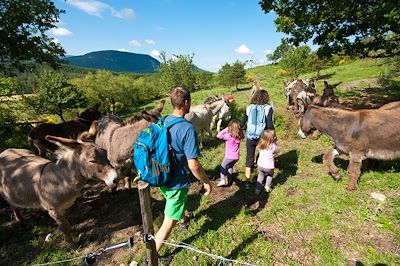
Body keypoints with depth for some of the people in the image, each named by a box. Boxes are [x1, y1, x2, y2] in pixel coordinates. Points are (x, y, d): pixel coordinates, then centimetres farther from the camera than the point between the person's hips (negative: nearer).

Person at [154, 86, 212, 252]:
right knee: (168, 224, 9)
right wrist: (206, 182, -11)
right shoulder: (187, 129, -28)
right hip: (176, 183, -9)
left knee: (175, 204, 36)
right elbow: (193, 165, -28)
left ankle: (182, 218, 65)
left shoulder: (163, 121, -4)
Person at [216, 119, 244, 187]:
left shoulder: (228, 136, -20)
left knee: (223, 166, 13)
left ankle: (223, 180, 4)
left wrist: (225, 129, -13)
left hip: (229, 156, -6)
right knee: (230, 167, 27)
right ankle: (229, 179, 36)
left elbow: (218, 135, -18)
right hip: (236, 157, 6)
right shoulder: (239, 136, -4)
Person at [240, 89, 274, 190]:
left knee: (249, 160, 13)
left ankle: (247, 182, 16)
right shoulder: (268, 108, -8)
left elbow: (242, 124, 3)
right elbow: (270, 125, -14)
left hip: (250, 138, 2)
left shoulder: (249, 108, -1)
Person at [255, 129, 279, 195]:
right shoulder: (273, 146, -18)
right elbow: (277, 151, 4)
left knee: (260, 176, 22)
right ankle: (267, 187, 25)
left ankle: (257, 190, 21)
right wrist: (275, 143, 5)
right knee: (270, 175, 29)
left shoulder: (261, 144, -6)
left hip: (260, 165, 3)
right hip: (269, 167, -3)